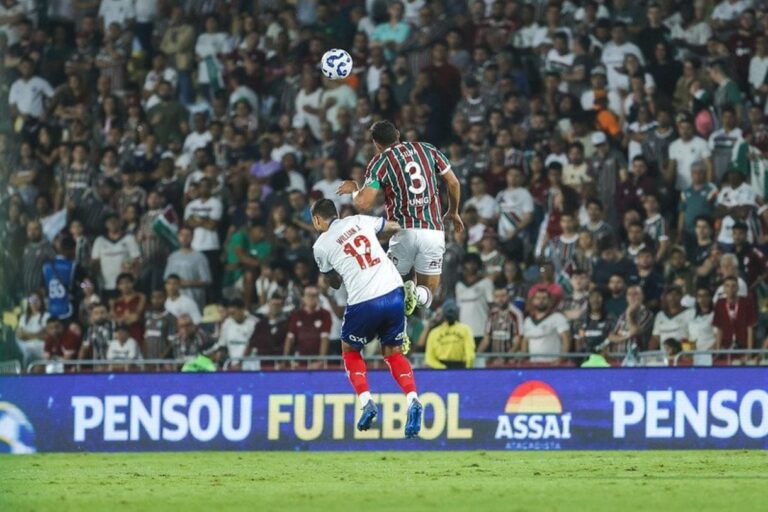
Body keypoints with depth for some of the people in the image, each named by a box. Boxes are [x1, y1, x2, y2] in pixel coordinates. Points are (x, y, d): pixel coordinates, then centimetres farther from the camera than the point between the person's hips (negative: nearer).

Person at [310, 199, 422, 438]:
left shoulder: (321, 245, 5)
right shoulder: (359, 221, 11)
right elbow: (395, 227, 24)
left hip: (364, 301, -3)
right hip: (394, 292, 3)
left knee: (350, 350, 22)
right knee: (393, 353, 18)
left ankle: (365, 401, 5)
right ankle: (412, 399, -4)